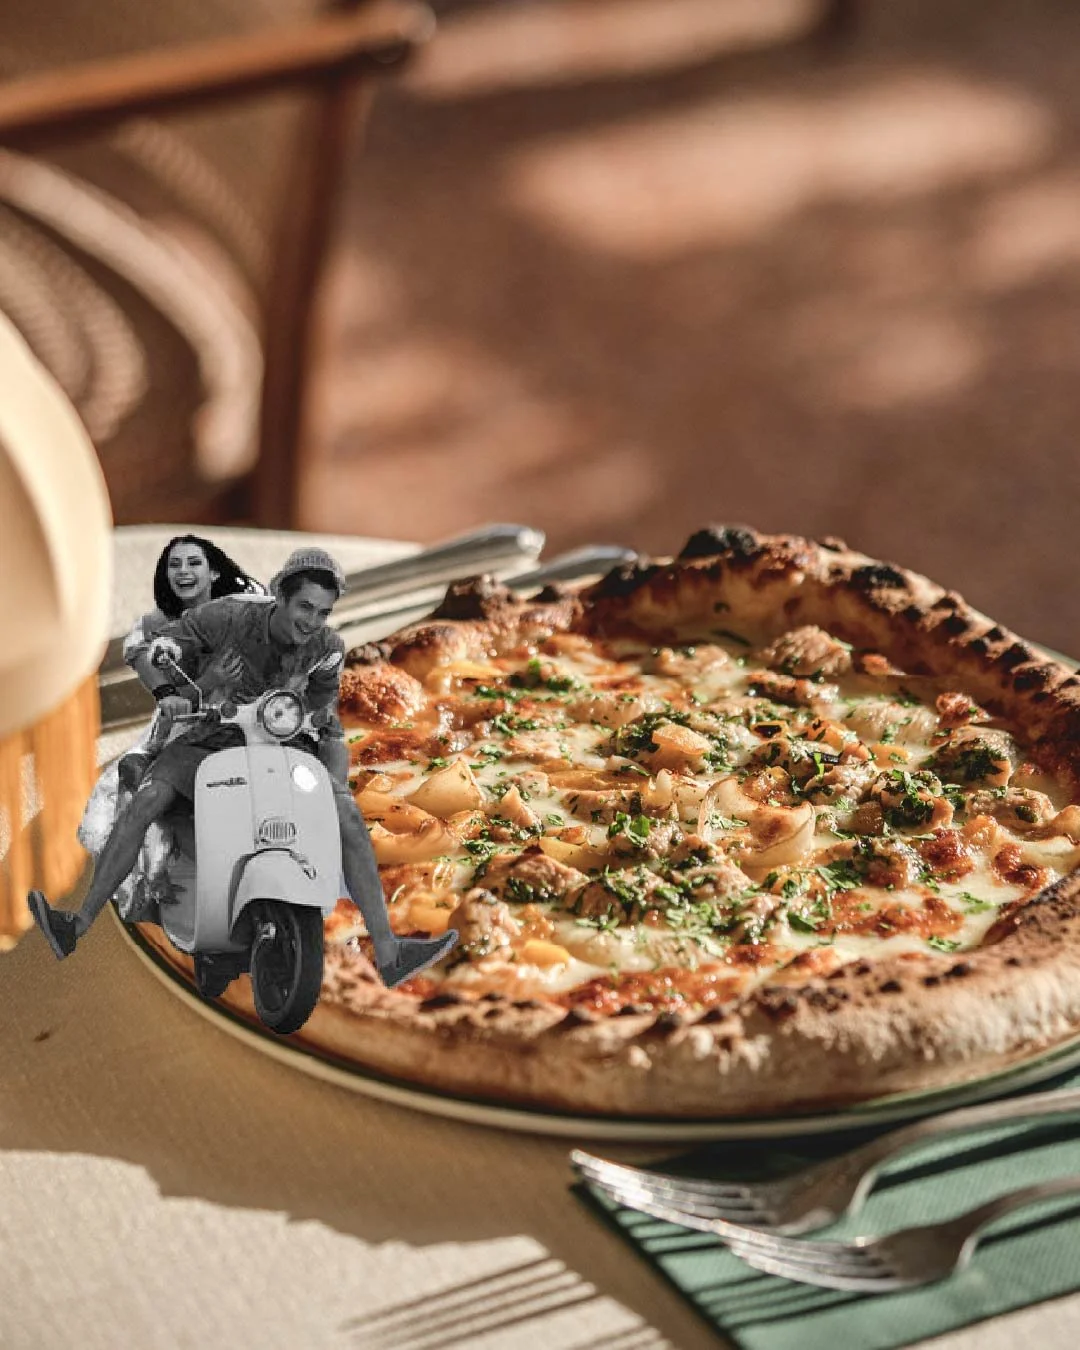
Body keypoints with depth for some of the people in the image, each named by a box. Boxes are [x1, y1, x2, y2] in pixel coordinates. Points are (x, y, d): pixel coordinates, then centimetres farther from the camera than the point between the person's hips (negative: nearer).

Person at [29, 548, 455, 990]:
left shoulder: (327, 648, -11)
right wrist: (167, 696, -30)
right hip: (207, 741, -1)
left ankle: (387, 954, -22)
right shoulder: (226, 617, -20)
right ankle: (76, 927, -29)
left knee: (348, 815, -21)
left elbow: (323, 715, 6)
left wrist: (338, 786, -6)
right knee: (145, 802, -30)